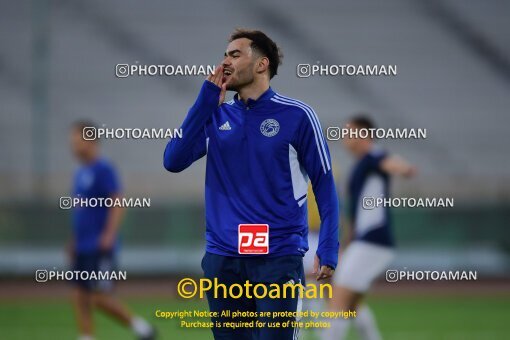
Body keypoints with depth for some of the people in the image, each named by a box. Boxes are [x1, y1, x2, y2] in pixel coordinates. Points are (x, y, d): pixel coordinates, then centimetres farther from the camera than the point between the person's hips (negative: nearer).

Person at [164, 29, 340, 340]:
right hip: (222, 257, 4)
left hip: (278, 257, -4)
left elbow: (324, 185, 0)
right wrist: (207, 100, -5)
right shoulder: (216, 116, 9)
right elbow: (174, 161, -2)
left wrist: (327, 250, -10)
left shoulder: (296, 115, -2)